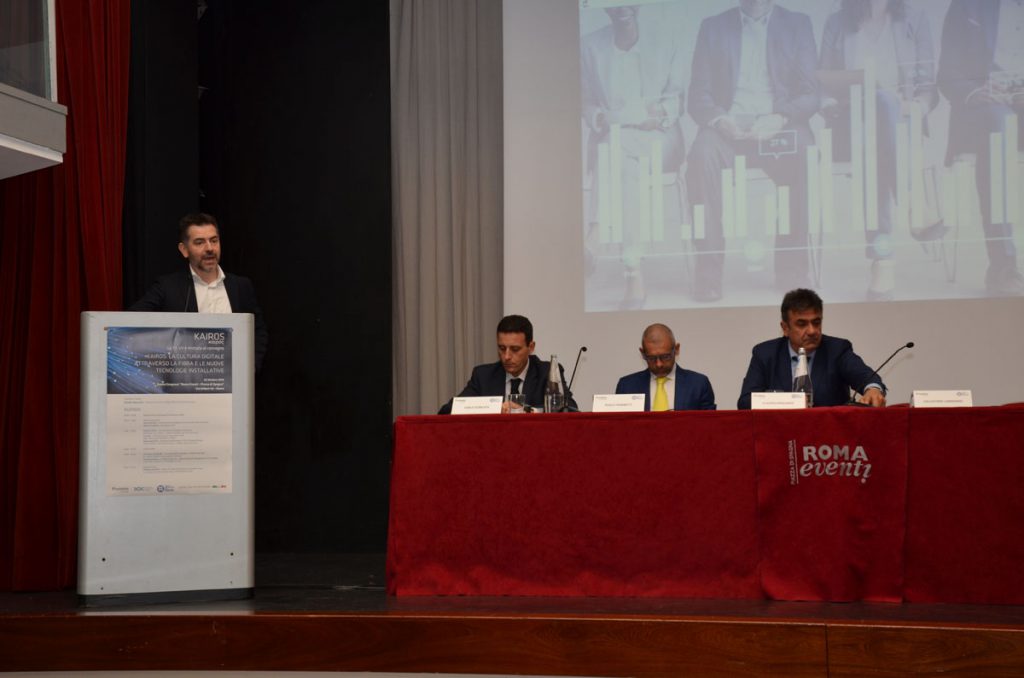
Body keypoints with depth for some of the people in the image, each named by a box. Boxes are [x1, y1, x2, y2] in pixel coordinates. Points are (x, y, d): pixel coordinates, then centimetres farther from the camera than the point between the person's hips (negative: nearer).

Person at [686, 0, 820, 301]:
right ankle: (708, 271, -32)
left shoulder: (798, 24, 14)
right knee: (703, 153, -34)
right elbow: (698, 94, 8)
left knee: (803, 155, -34)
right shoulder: (713, 27, 15)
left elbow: (810, 93, 5)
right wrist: (718, 119, -15)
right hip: (729, 125, 0)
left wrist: (779, 119, -16)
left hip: (778, 126, 0)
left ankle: (791, 266, -25)